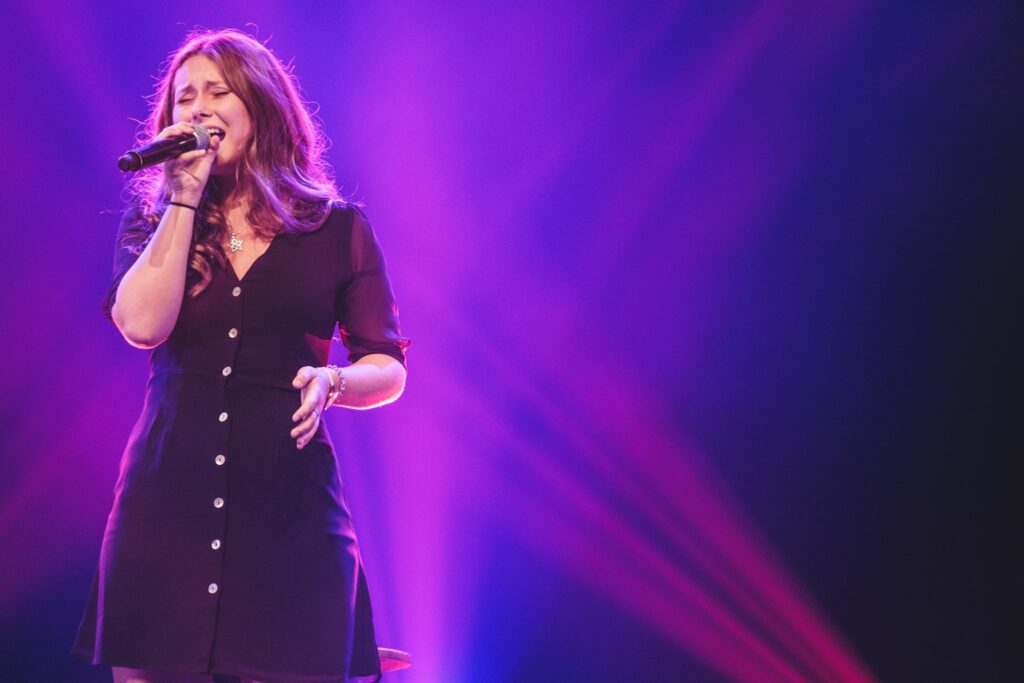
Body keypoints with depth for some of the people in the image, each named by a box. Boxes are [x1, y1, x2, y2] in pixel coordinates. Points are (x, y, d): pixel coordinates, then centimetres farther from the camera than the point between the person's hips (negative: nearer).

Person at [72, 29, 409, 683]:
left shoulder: (338, 227, 7)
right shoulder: (151, 225, 12)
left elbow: (389, 369, 7)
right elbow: (142, 325, -8)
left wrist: (330, 381, -14)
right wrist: (186, 197, -4)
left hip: (290, 506, -1)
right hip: (168, 501, 1)